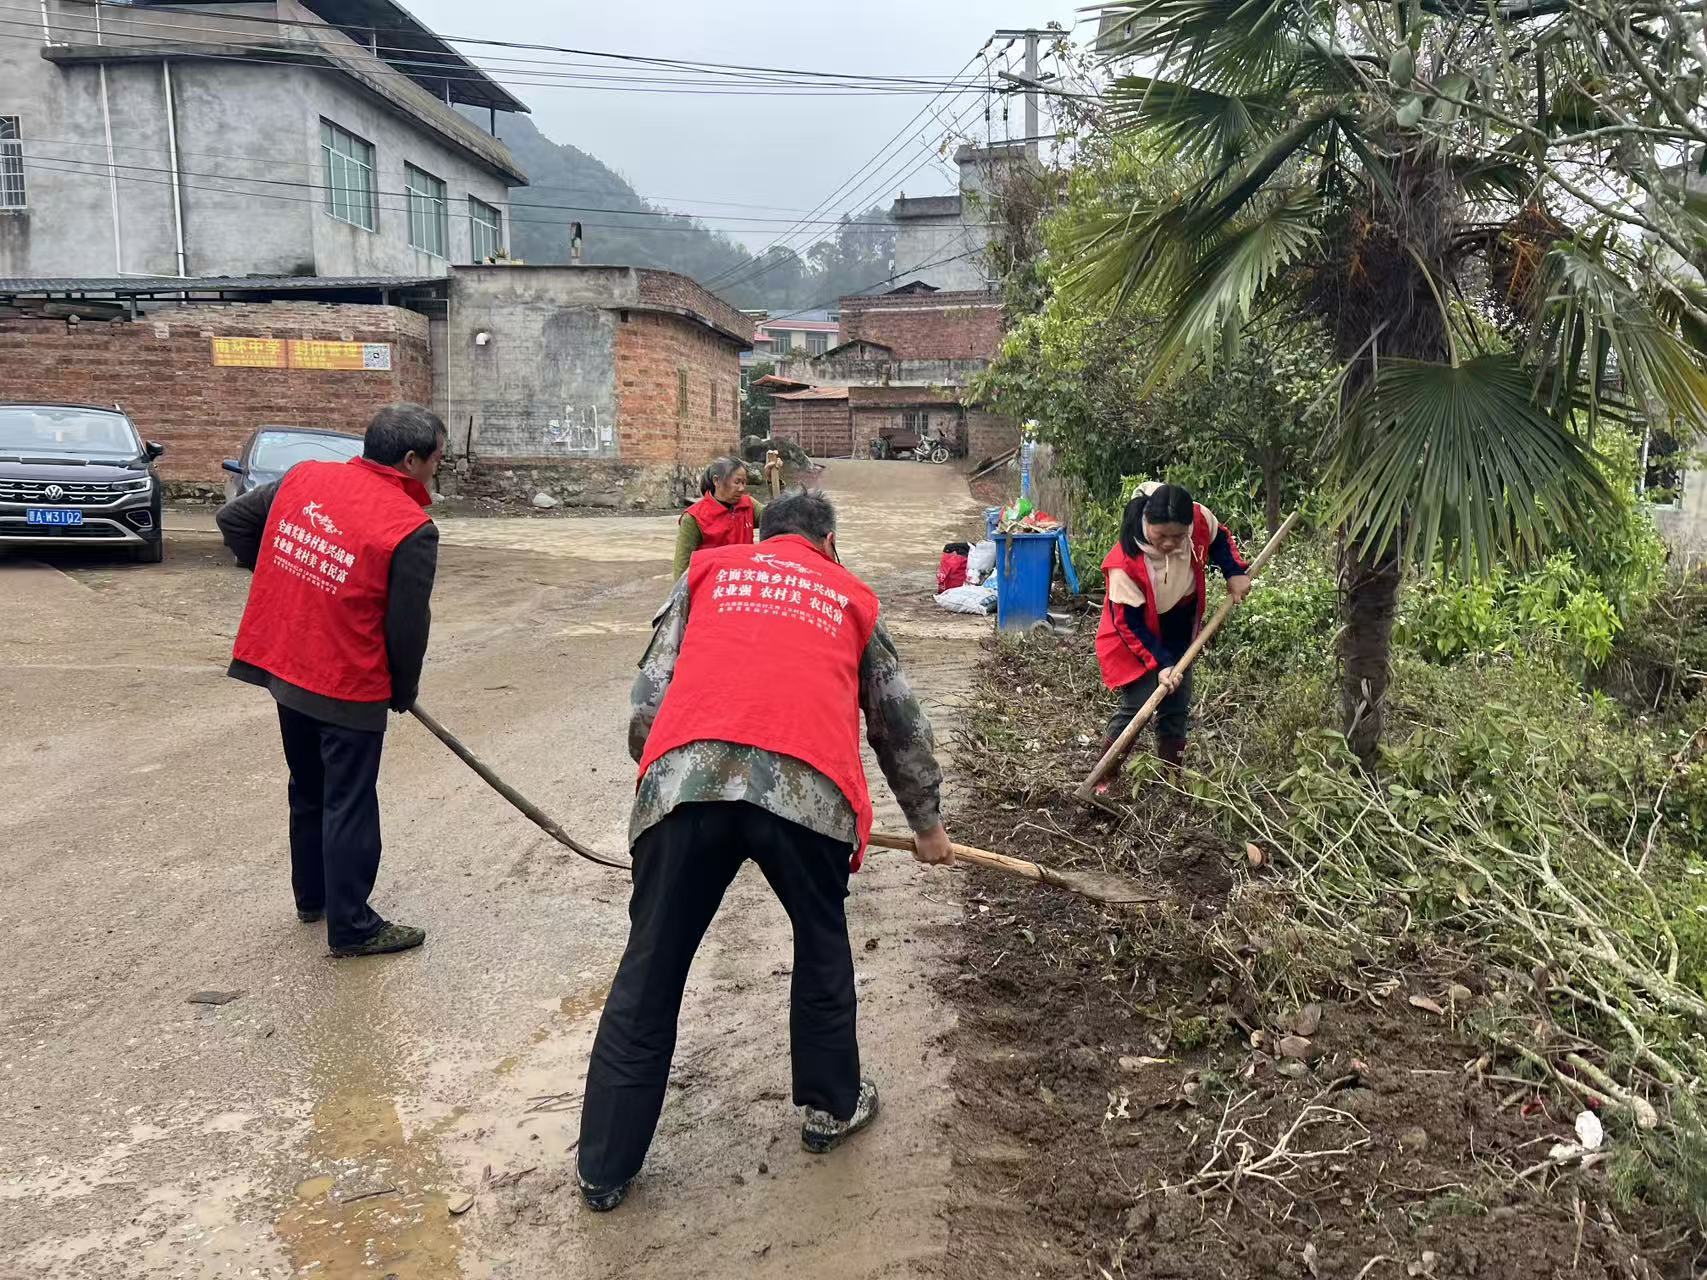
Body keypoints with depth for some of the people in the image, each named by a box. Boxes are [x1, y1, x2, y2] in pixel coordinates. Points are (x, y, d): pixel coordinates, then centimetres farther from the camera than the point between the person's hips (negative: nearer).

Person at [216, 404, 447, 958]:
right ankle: (352, 928, 13)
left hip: (282, 663, 7)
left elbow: (233, 518, 12)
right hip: (349, 686, -7)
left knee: (308, 790, 23)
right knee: (349, 805, 4)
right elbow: (408, 628, -13)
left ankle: (312, 897, 38)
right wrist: (404, 691, 4)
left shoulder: (304, 477, 0)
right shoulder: (411, 529, -18)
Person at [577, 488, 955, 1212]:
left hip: (686, 777, 1)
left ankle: (605, 1170, 24)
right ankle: (831, 1107, 41)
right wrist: (927, 824, 46)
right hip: (808, 788, 0)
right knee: (822, 946, 26)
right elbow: (900, 723, 33)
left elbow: (649, 695, 17)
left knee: (651, 972, 13)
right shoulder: (852, 597, 27)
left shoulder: (708, 570, 27)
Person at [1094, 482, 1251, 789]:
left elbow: (1219, 539, 5)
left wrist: (1235, 572, -11)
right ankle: (1102, 780, 1)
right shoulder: (1125, 562, -35)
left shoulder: (1200, 520, -22)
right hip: (1137, 640, -5)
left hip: (1179, 637, 5)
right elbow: (1128, 623, -26)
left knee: (1177, 709, 9)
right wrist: (1160, 663, -28)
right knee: (1137, 706, -12)